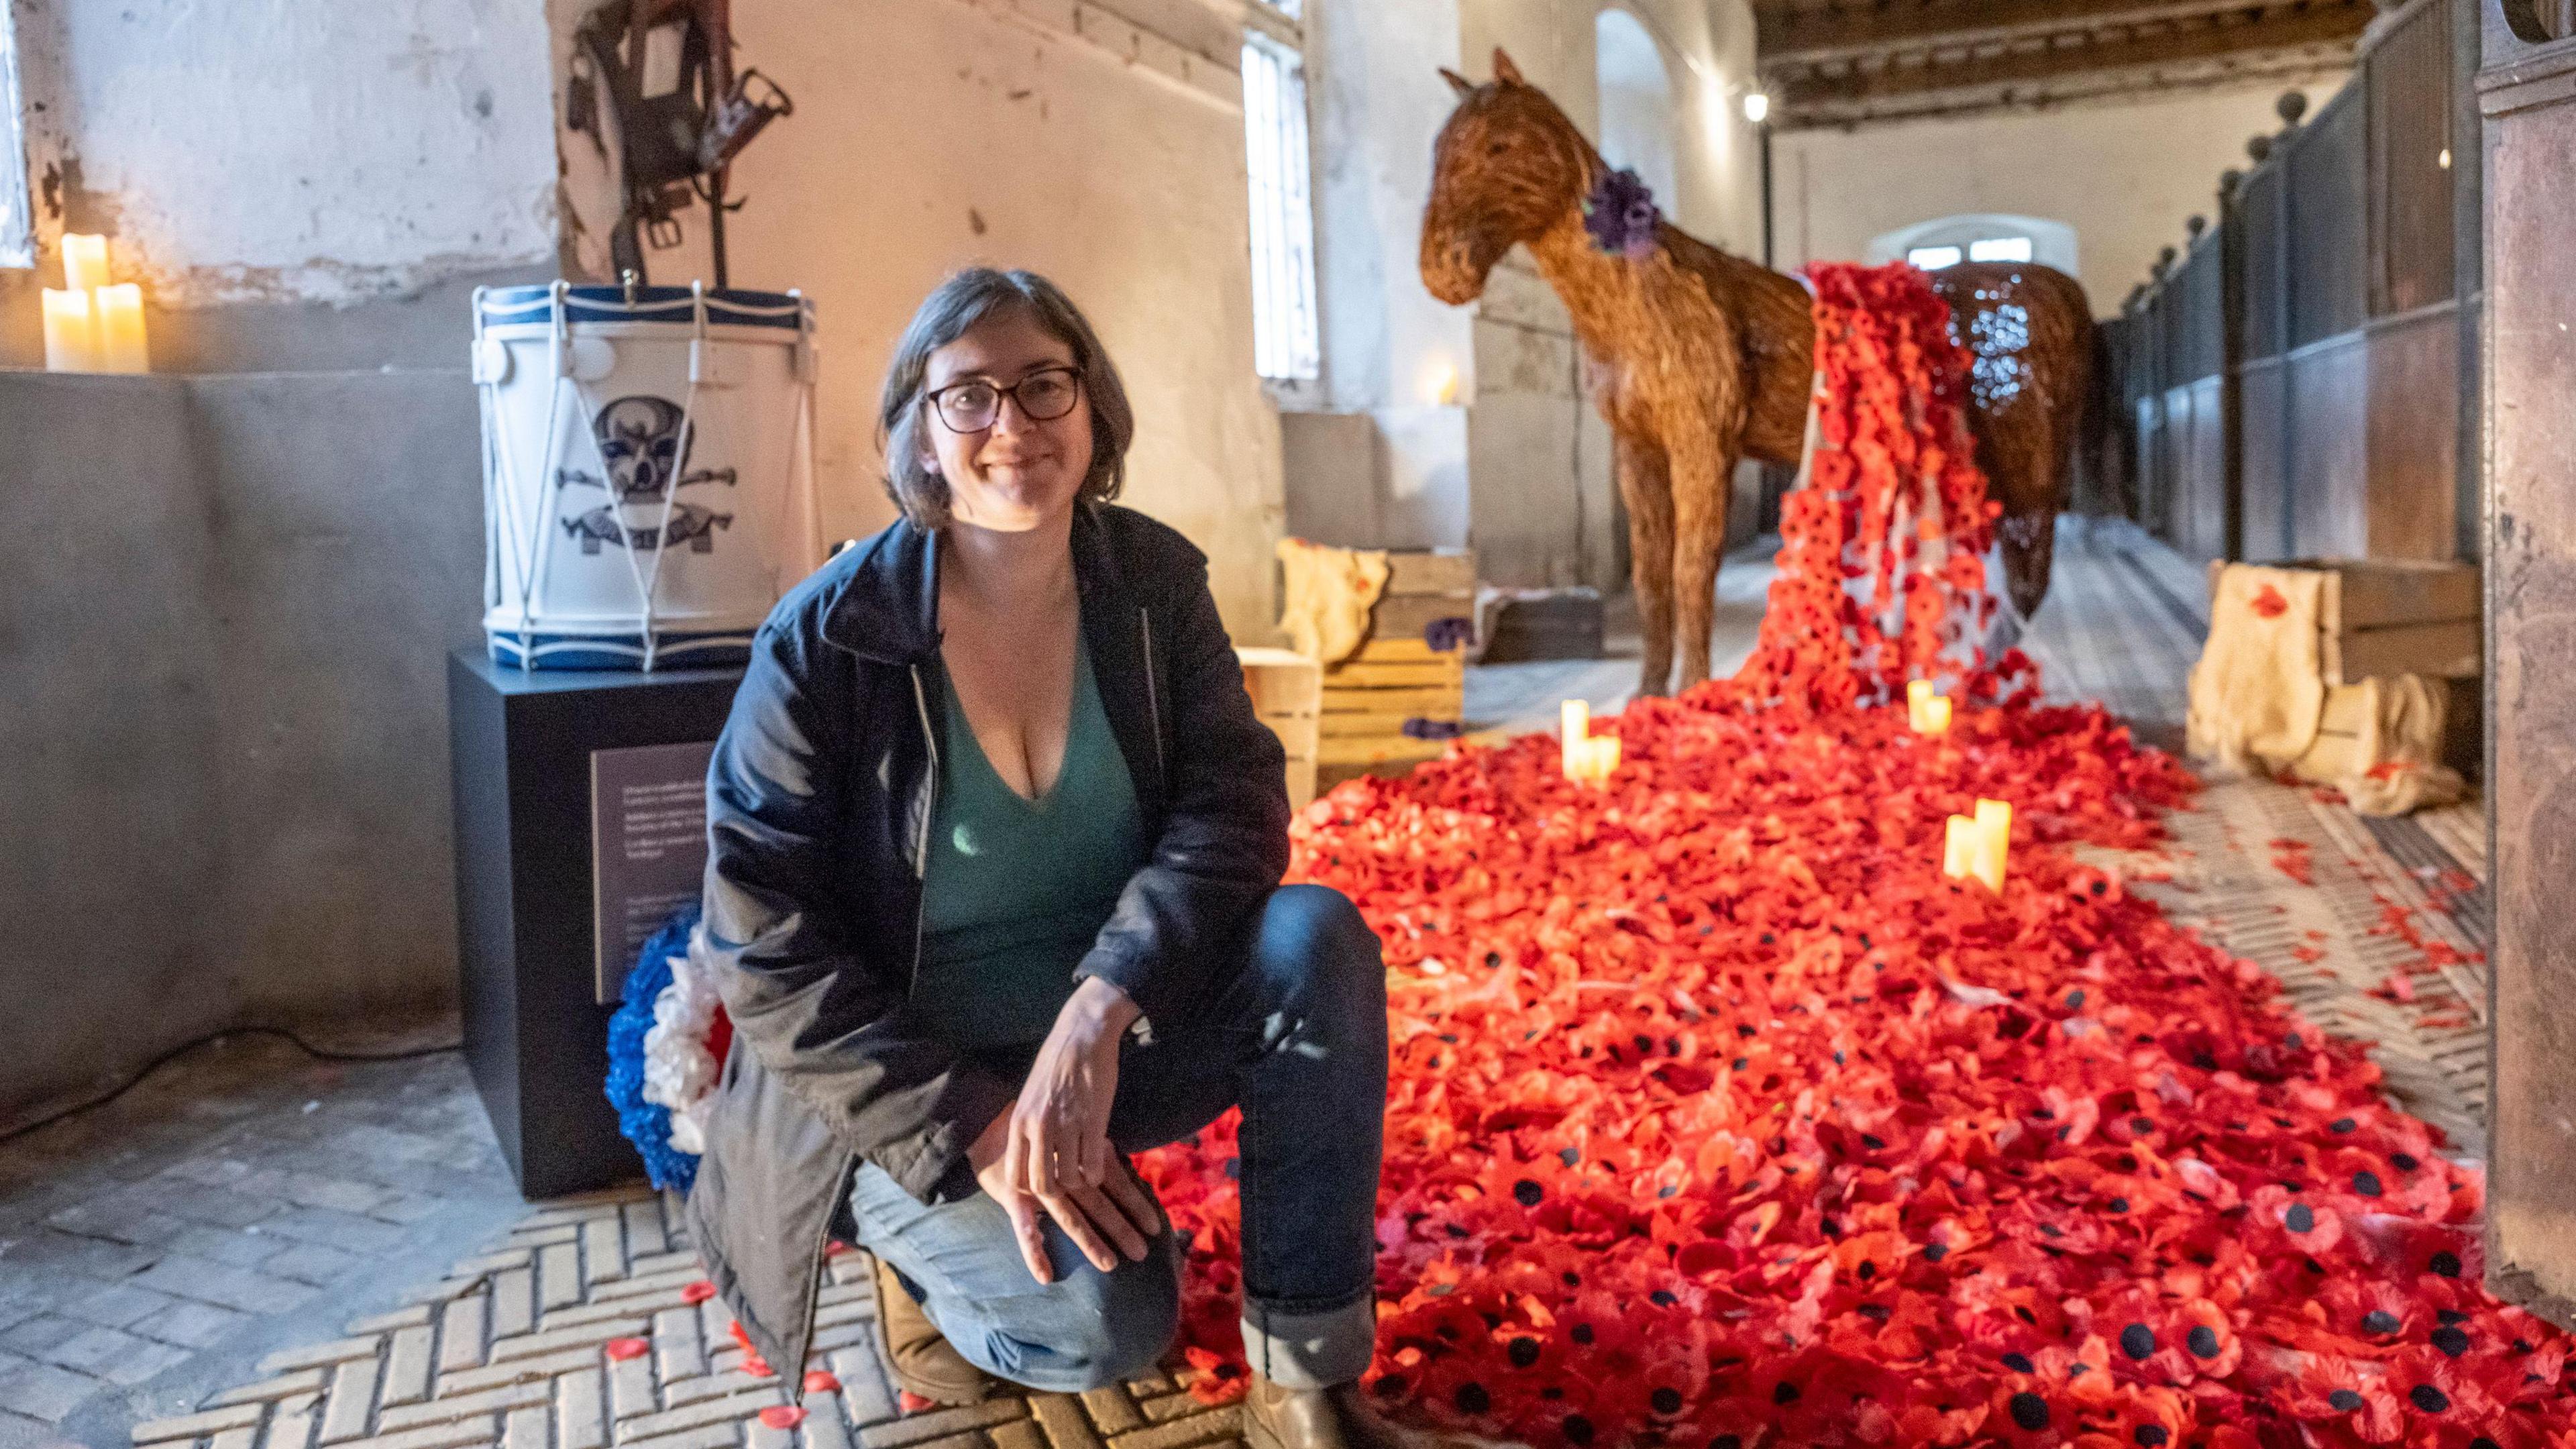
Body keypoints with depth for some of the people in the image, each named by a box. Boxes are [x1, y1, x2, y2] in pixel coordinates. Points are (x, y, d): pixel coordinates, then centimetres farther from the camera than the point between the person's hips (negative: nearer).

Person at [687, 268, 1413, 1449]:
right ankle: (925, 1241, 10)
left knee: (1317, 938, -24)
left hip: (1113, 1040, 4)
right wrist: (972, 1128, -23)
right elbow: (768, 951, -15)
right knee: (1103, 1323, -25)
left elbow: (1232, 807, -14)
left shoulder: (1154, 582, -5)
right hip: (907, 1093, -3)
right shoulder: (825, 640, -15)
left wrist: (1098, 1017, -30)